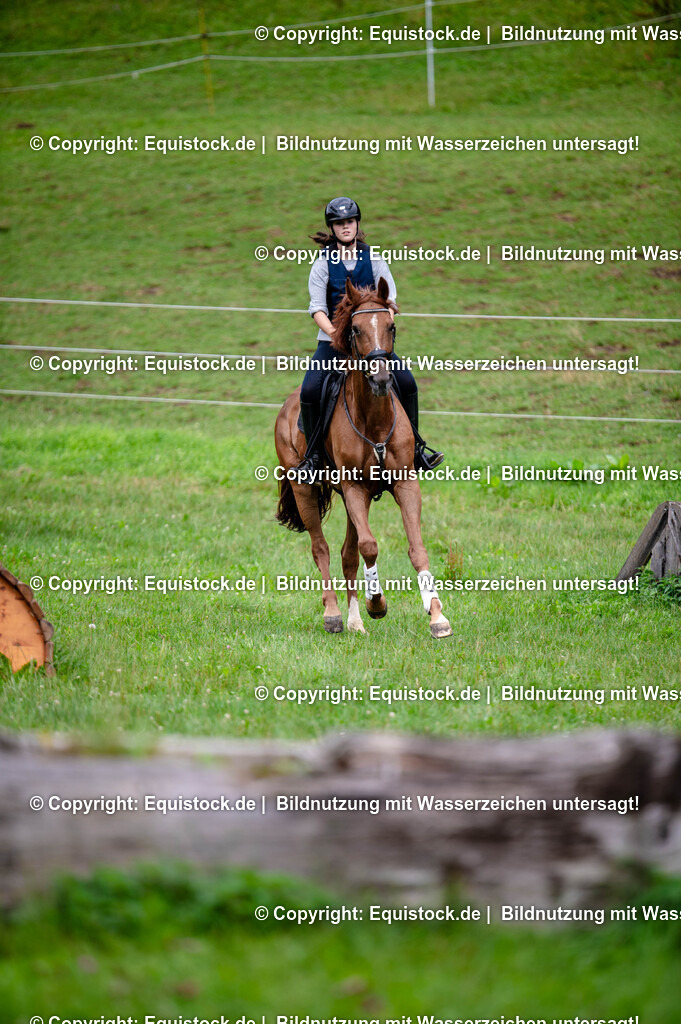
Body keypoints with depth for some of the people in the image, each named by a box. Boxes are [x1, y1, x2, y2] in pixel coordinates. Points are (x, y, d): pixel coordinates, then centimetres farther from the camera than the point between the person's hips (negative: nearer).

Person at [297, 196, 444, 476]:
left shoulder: (374, 260, 6)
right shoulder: (323, 264, 2)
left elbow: (388, 300, 2)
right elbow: (317, 307, -5)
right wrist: (333, 331, -22)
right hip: (332, 340, -1)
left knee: (406, 382, -16)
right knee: (309, 391, -22)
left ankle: (414, 447, 0)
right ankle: (314, 453, -5)